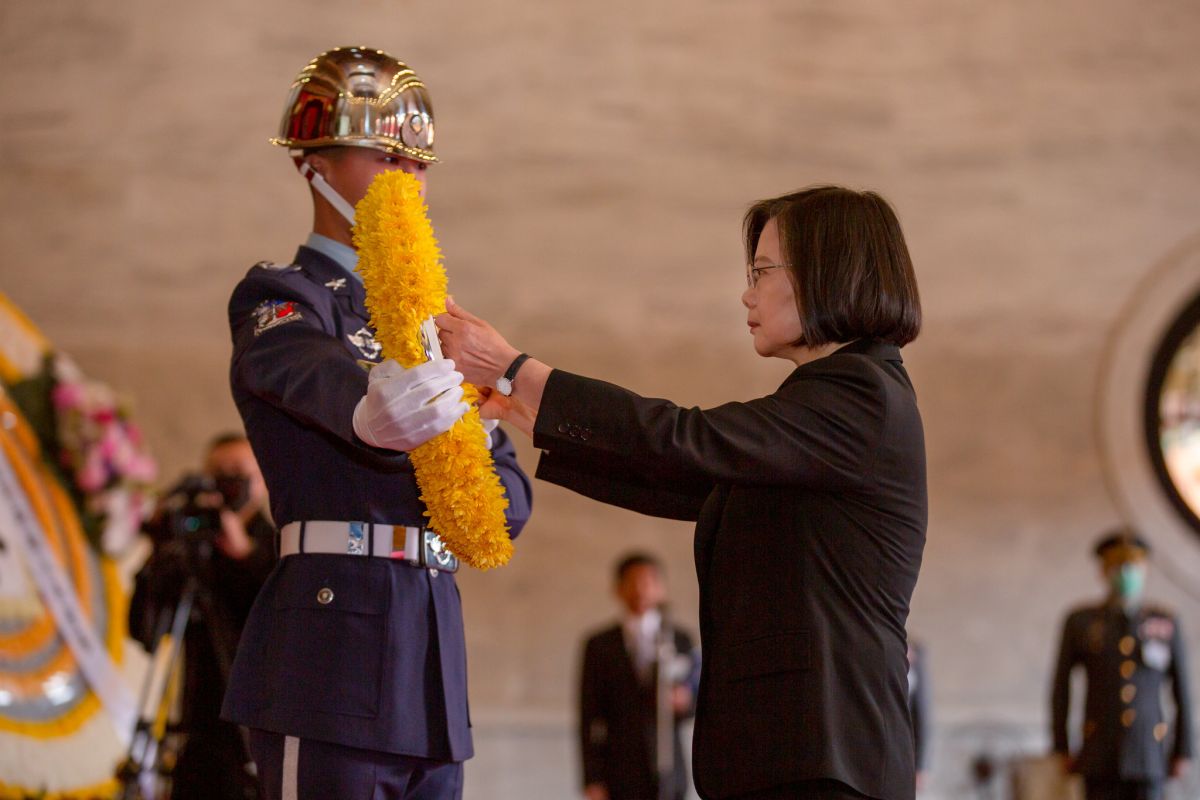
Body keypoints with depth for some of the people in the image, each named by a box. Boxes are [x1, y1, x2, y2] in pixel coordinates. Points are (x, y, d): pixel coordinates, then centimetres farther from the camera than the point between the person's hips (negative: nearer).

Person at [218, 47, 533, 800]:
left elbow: (515, 496, 15)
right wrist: (369, 413, -52)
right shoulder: (279, 298, -1)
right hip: (333, 649, -7)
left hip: (431, 663, 8)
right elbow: (314, 373, -28)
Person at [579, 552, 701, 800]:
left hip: (667, 771, 2)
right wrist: (593, 780, -5)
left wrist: (686, 701, -11)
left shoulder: (680, 641, 10)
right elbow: (589, 717, 1)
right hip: (620, 774, -2)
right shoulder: (600, 646, 4)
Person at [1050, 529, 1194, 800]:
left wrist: (1184, 751, 3)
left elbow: (1182, 692, 7)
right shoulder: (1080, 623, 2)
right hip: (1100, 757, 0)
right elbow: (1060, 687, 6)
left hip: (1148, 756, 0)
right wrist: (1062, 749, 3)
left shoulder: (1166, 623, 3)